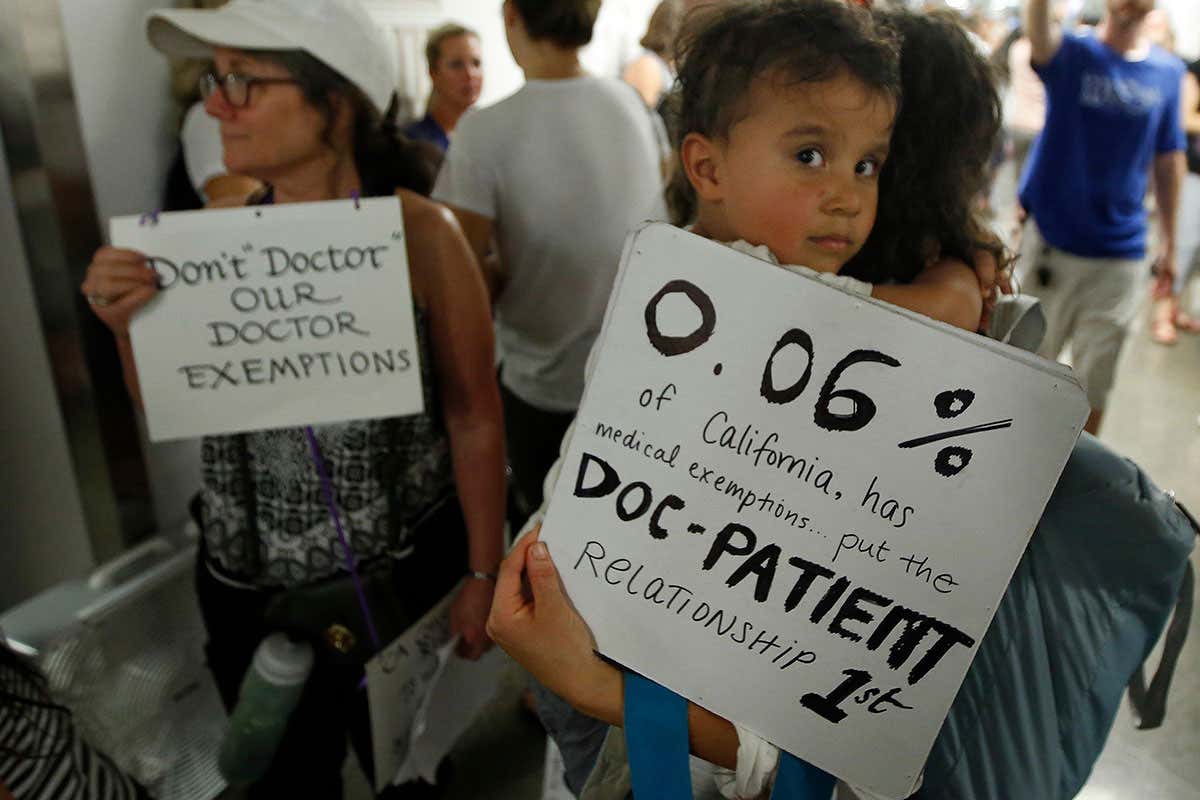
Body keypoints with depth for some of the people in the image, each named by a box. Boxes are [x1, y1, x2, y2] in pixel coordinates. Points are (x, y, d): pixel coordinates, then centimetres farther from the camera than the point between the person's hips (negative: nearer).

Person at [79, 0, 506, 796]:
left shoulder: (419, 233, -17)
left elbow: (475, 415, -12)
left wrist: (484, 574, -8)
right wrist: (130, 326, -15)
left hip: (397, 573, -4)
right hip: (244, 578, 4)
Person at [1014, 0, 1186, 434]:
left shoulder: (1169, 71, 4)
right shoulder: (1072, 54, -5)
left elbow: (1168, 160, 9)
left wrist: (1169, 240, 10)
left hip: (1121, 252, 2)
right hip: (1051, 240, -2)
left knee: (1095, 378, 9)